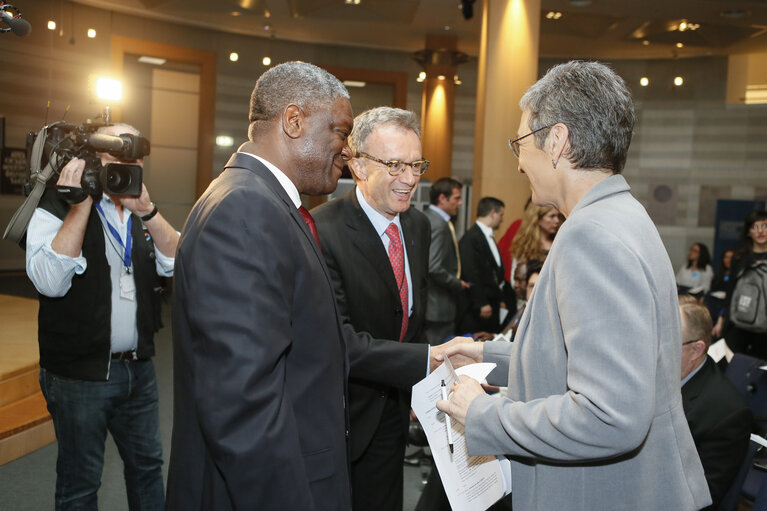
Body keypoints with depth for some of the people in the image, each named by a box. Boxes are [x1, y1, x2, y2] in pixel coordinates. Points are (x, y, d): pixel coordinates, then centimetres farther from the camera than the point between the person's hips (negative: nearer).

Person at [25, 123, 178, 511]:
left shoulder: (141, 212, 9)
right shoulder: (58, 209, -9)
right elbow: (50, 281, -25)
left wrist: (147, 211, -19)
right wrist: (81, 205, -26)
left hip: (138, 367, 5)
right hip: (79, 373, -5)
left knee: (147, 463, 18)